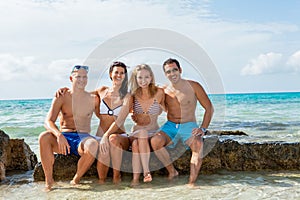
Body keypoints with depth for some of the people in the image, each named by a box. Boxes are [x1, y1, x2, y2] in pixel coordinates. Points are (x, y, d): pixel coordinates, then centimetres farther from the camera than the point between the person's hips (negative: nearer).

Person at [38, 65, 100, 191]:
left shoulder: (92, 99, 9)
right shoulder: (61, 98, 5)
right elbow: (48, 121, -6)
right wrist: (59, 135, -26)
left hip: (83, 137, 0)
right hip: (63, 137, 1)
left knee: (92, 145, -36)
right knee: (44, 137, -31)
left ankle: (77, 178, -13)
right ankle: (48, 179, -17)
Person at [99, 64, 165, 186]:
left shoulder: (159, 93, -4)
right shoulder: (131, 97, -2)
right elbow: (119, 121, -9)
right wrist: (105, 135, -23)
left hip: (154, 133, -1)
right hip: (136, 133, 1)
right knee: (135, 143, -35)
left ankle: (136, 177, -30)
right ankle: (144, 173, -29)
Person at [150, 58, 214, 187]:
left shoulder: (193, 86, -4)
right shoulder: (164, 91, 4)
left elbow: (209, 108, -1)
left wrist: (203, 129, -13)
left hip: (189, 126, -2)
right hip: (170, 125, 2)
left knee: (198, 144, -34)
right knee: (155, 141, -28)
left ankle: (192, 182, -31)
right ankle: (172, 171, -9)